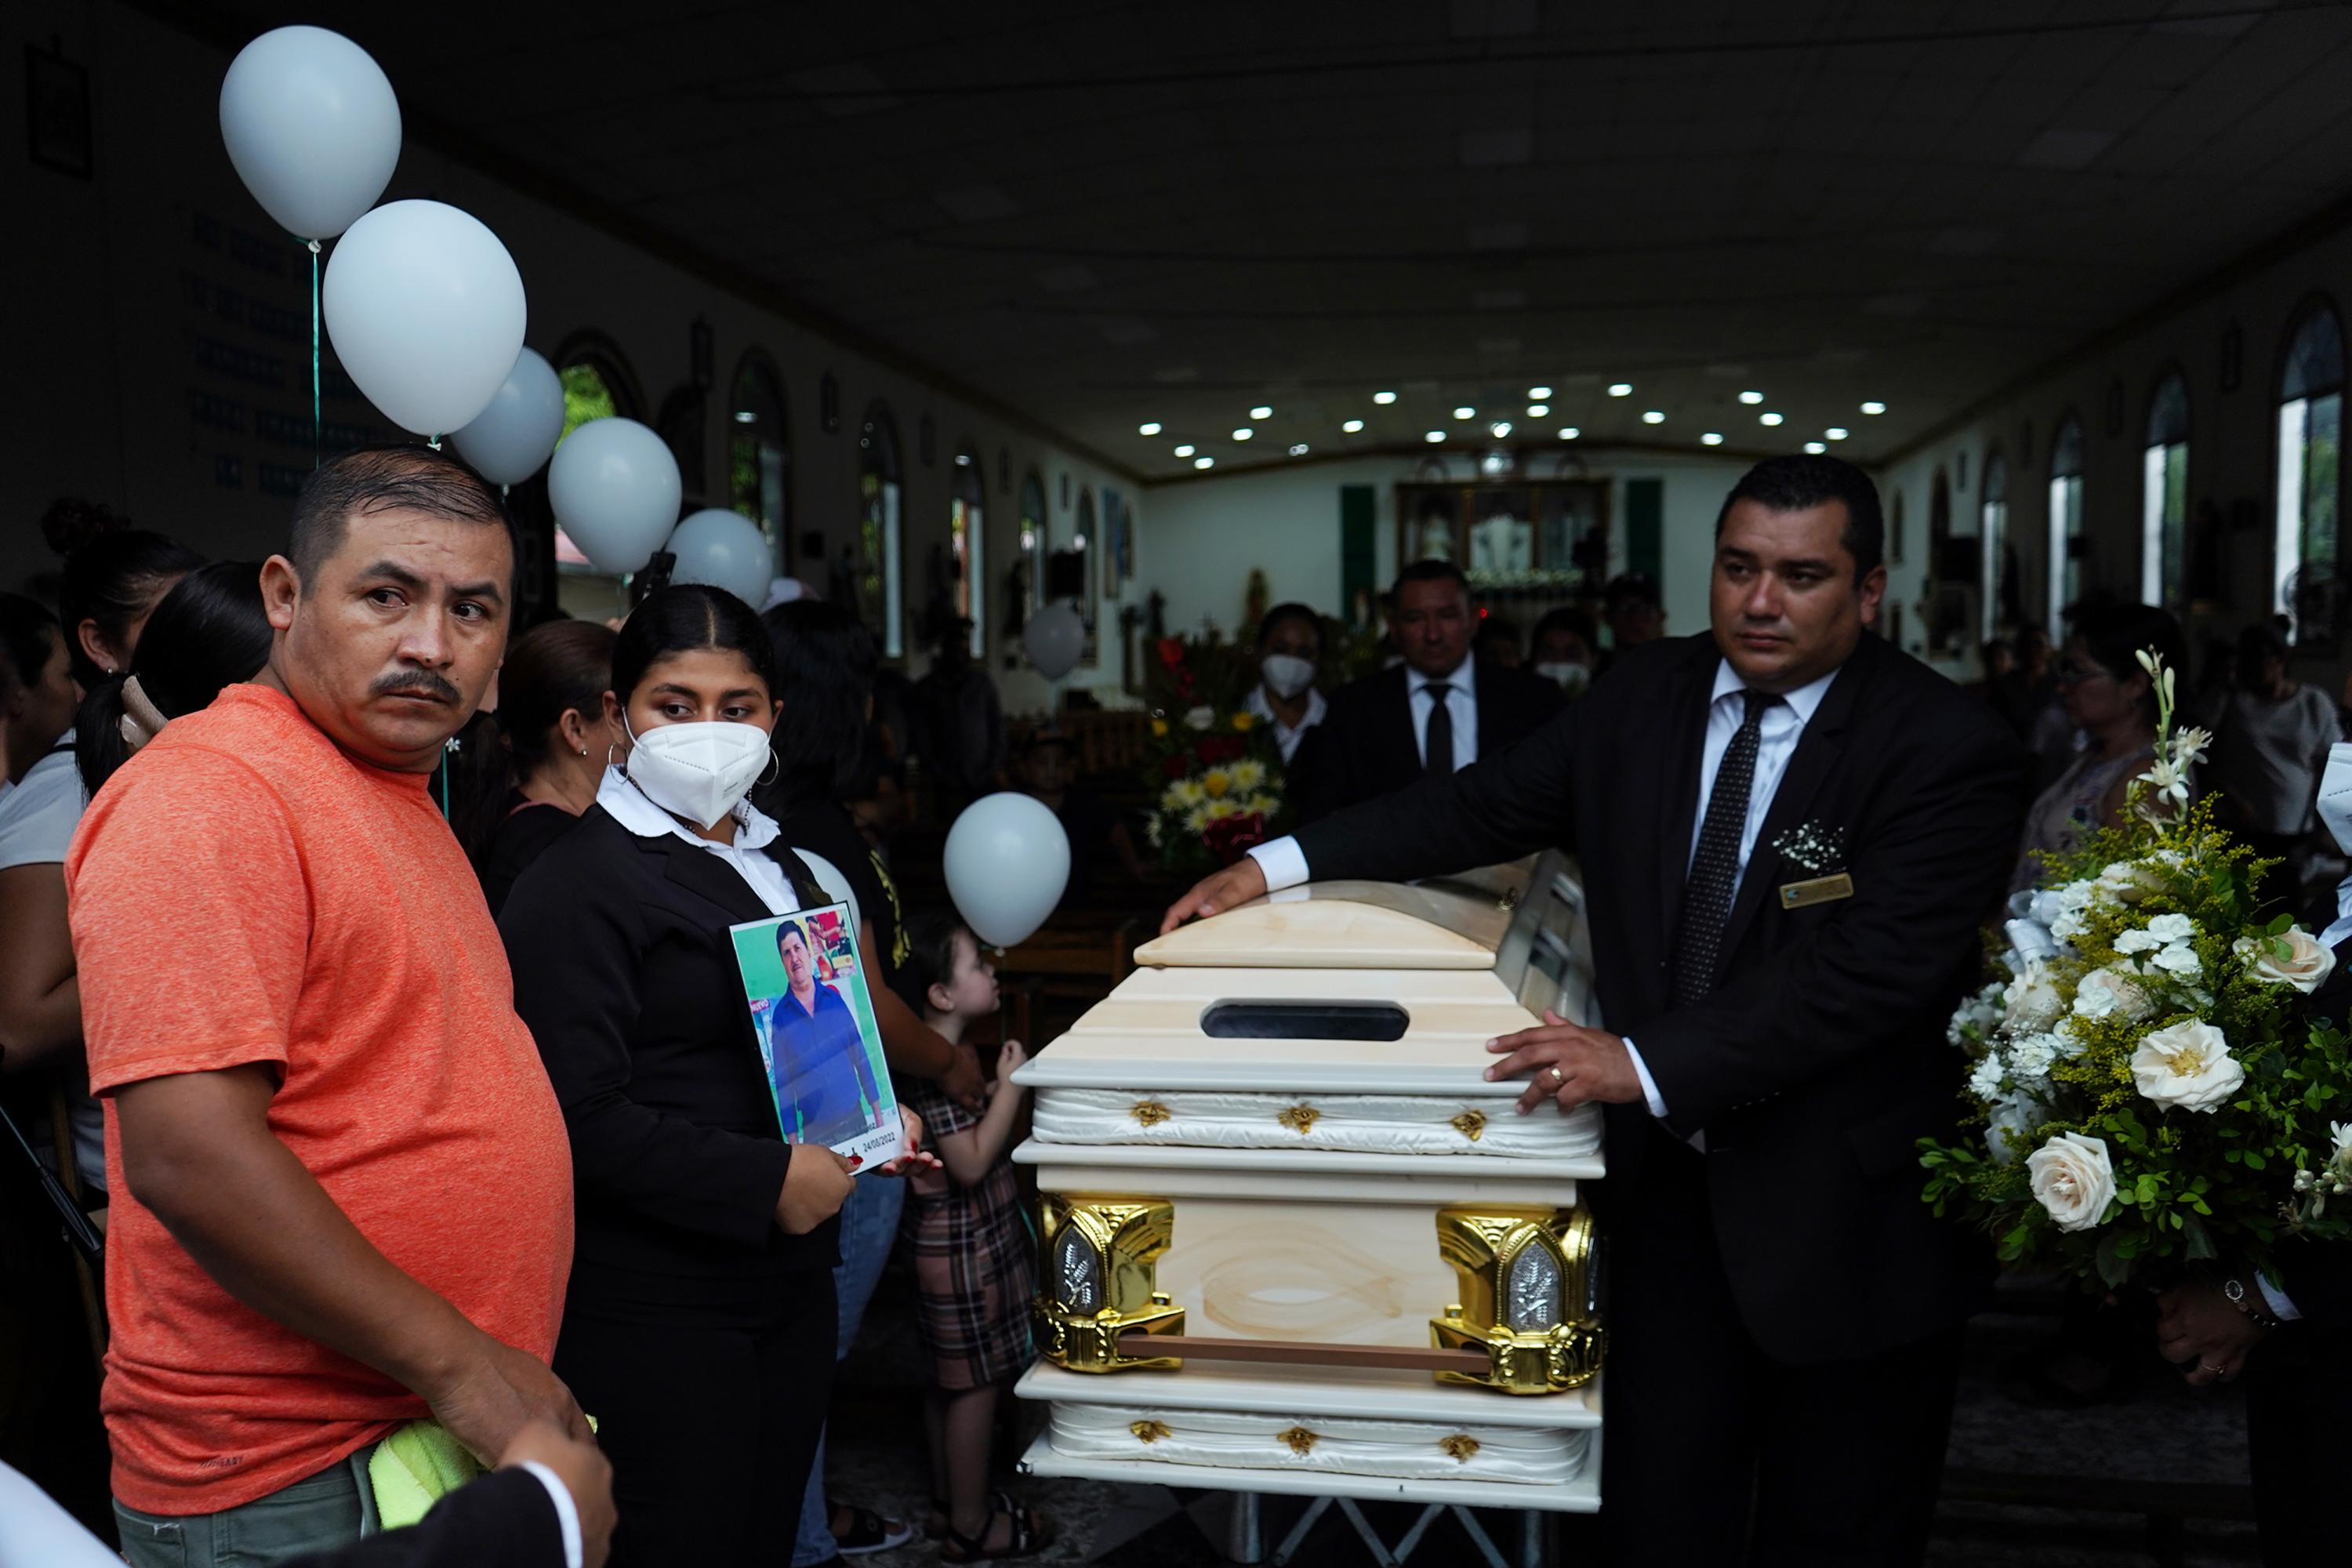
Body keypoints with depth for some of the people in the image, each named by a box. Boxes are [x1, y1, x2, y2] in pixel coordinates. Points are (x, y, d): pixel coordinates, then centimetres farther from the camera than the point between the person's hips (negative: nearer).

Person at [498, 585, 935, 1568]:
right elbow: (580, 1118, -21)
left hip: (789, 1281, 8)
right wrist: (768, 1181, -20)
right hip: (656, 1309, -8)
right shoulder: (577, 885, -13)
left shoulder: (774, 864, 14)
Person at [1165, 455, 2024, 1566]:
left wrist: (1647, 1062, -29)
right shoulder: (1644, 696, 2)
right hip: (1671, 1177, 4)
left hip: (1849, 1213, -4)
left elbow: (1875, 966, -24)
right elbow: (1482, 808, 7)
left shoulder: (1948, 749, -15)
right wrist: (1283, 862, -1)